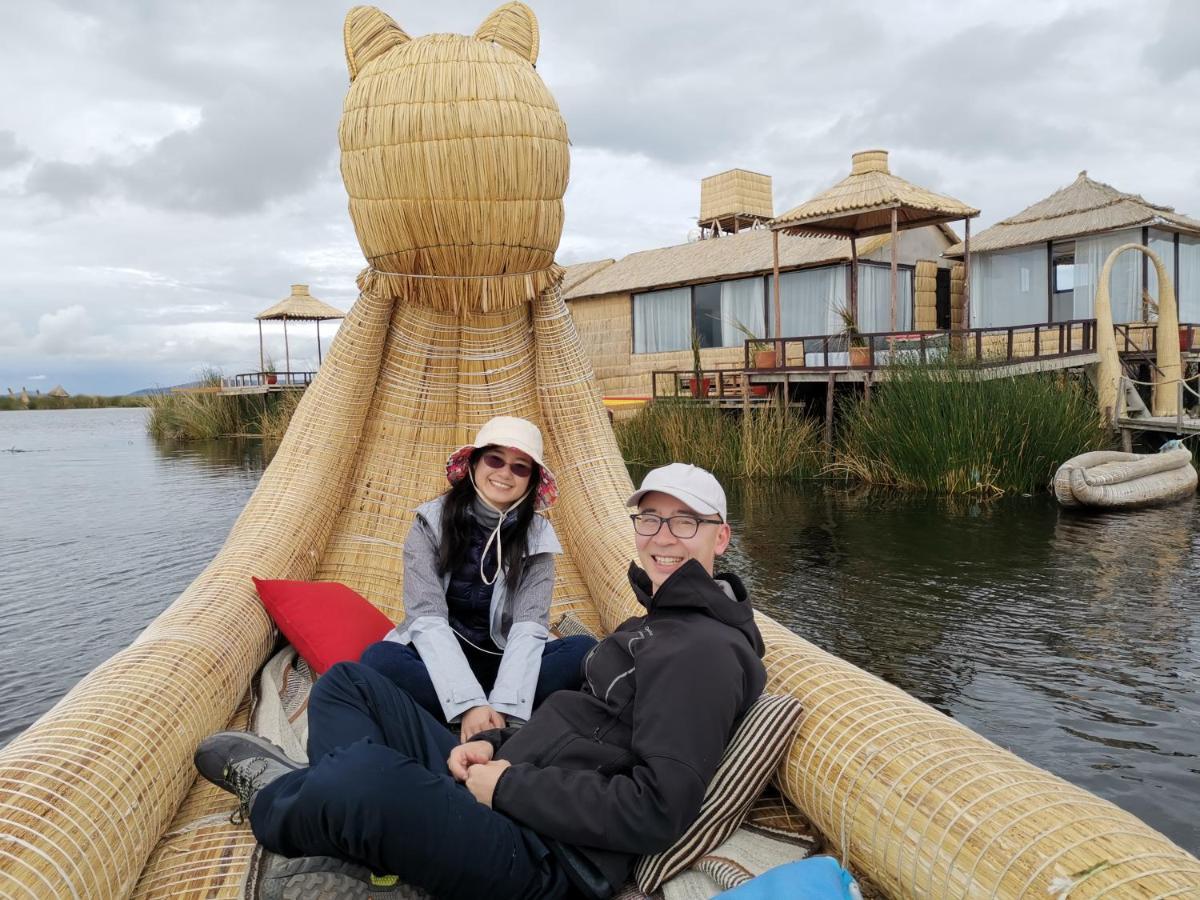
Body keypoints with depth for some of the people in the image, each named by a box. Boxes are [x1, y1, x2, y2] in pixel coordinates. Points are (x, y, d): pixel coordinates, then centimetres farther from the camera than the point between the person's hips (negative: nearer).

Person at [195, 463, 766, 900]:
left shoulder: (703, 650, -15)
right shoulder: (658, 623, 17)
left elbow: (657, 811, -23)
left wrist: (510, 786, -17)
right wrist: (493, 744, 3)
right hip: (499, 788, 10)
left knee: (367, 773, -33)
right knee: (348, 683, 14)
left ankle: (274, 802, 0)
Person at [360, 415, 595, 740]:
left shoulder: (537, 536, -5)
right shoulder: (431, 523, -9)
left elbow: (528, 627, -15)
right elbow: (427, 618, -19)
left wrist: (504, 707, -31)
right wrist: (469, 703, -31)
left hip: (500, 663, 2)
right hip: (439, 662, -1)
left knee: (584, 651, -23)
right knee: (380, 658, -33)